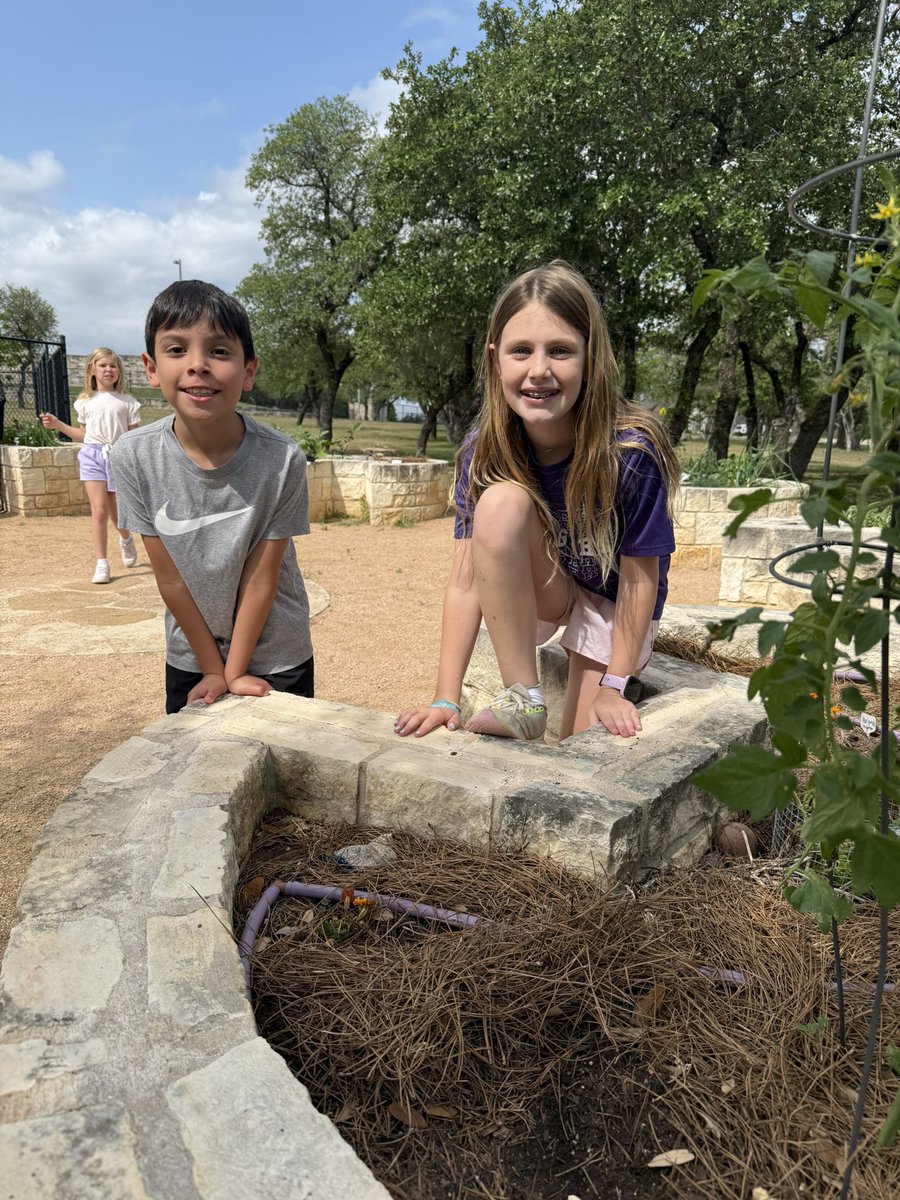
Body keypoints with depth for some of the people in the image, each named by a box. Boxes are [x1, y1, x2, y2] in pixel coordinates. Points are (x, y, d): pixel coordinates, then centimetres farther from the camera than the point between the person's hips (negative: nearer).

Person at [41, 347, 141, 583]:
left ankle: (126, 540, 43)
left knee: (117, 514, 9)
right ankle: (101, 564, -6)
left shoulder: (127, 402, 6)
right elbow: (83, 435, 16)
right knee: (99, 511, -10)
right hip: (92, 455, 1)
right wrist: (58, 425, 6)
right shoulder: (85, 401, 10)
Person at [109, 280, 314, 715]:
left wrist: (234, 673, -10)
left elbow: (261, 579, -16)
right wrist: (214, 669, -6)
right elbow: (170, 578, -11)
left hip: (276, 660, -1)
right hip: (190, 658, 2)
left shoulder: (282, 460, -23)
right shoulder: (133, 458, -18)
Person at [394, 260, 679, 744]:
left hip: (610, 601, -1)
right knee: (500, 501, -31)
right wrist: (446, 699, -23)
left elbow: (639, 579, -18)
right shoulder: (483, 452, -20)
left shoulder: (631, 451, -29)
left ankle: (620, 673, 25)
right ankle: (523, 699, -21)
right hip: (539, 592, 2)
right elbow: (465, 579, -20)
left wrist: (614, 687, -14)